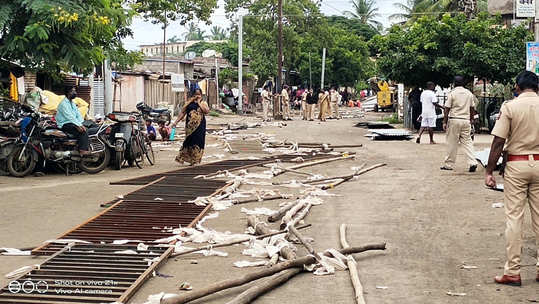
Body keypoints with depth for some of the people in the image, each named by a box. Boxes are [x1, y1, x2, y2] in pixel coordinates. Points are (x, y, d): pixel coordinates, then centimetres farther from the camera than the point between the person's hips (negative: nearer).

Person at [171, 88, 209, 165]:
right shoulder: (189, 102, 10)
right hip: (190, 125, 1)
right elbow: (183, 113, 9)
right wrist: (176, 121, 2)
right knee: (190, 141, -1)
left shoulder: (203, 103, 7)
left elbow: (206, 111, -13)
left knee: (197, 142, -3)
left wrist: (199, 103, -8)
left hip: (199, 126, -1)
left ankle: (194, 160, 5)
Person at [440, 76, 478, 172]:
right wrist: (471, 120, 21)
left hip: (454, 119, -4)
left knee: (452, 143, 1)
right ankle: (473, 163, -7)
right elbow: (472, 108, 12)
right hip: (466, 120, 4)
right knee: (467, 142, 5)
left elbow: (447, 109, -6)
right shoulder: (469, 93, 8)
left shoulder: (452, 93, -5)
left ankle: (448, 164, 8)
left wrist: (445, 122, -2)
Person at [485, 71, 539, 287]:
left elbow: (498, 142, -10)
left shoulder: (510, 107, -7)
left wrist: (489, 172, -4)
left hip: (516, 164, -3)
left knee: (514, 217, 0)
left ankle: (512, 272, 1)